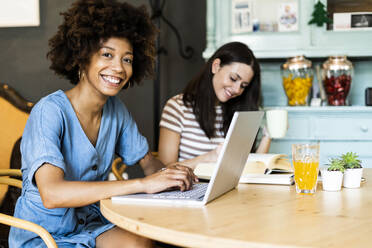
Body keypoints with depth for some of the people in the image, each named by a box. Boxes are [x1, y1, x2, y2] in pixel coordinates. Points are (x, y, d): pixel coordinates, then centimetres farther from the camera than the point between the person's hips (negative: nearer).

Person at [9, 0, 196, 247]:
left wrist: (167, 173, -12)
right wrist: (142, 184, -36)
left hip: (90, 226, 6)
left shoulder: (115, 108, 1)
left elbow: (148, 161, 14)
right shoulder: (50, 111, -20)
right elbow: (52, 194, -34)